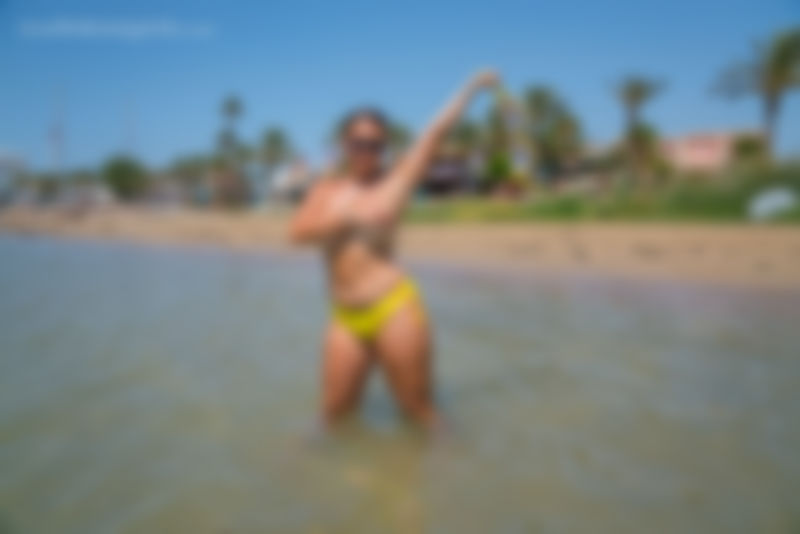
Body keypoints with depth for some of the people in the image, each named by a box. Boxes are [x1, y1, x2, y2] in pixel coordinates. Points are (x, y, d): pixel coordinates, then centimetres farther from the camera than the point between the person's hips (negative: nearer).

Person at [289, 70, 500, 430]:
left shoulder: (394, 181, 2)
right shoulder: (326, 189, 12)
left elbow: (437, 130, 3)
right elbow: (298, 232, -2)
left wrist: (473, 86, 5)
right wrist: (341, 217, -11)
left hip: (394, 306, -3)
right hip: (346, 317, 4)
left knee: (419, 412, 5)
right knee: (336, 416, 8)